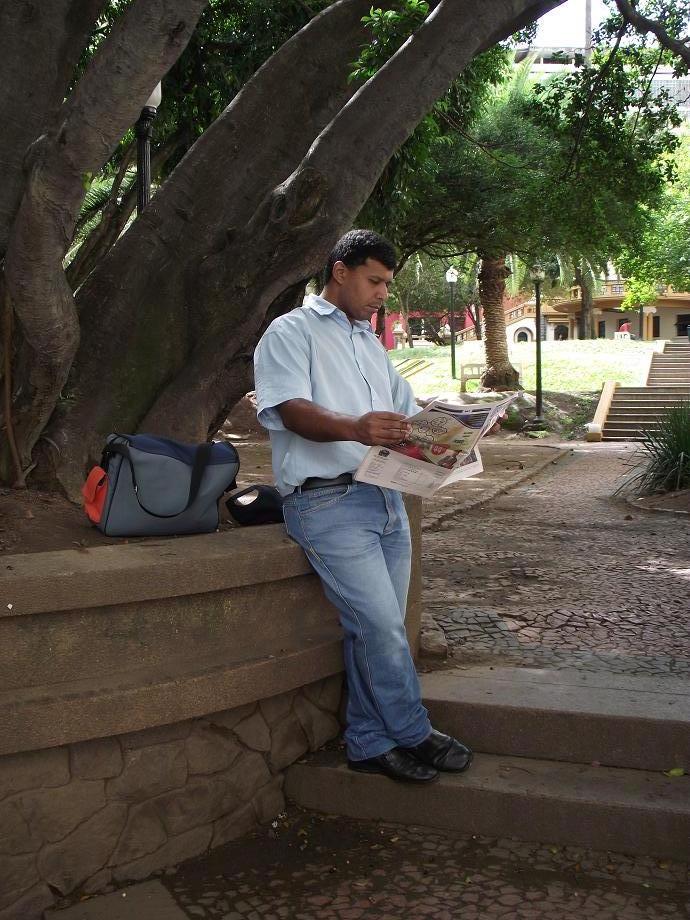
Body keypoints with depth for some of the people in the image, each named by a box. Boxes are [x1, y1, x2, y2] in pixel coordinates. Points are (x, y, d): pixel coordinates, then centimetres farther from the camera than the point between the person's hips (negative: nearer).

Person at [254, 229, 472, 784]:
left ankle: (369, 744, 18)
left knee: (376, 628, 7)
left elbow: (407, 413, 26)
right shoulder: (292, 332, 2)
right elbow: (292, 410, -14)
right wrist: (354, 427, -34)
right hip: (329, 501, -7)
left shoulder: (371, 344, 26)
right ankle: (414, 735, 9)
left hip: (386, 496, 7)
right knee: (382, 625, -9)